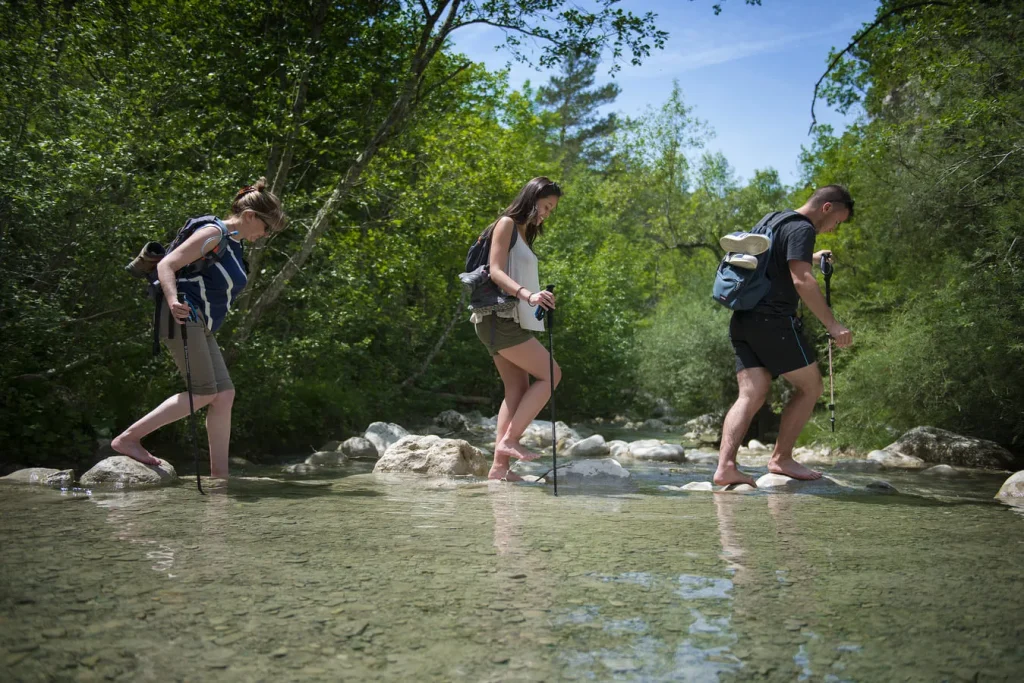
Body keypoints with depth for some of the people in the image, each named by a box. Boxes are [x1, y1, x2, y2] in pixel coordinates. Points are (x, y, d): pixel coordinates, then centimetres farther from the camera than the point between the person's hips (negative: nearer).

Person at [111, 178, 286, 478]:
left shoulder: (234, 244, 18)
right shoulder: (214, 233, -10)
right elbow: (166, 265, -18)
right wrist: (173, 302, -35)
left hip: (200, 327, 10)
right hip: (184, 317, -10)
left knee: (224, 394, 2)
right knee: (203, 393, -13)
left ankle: (219, 473, 2)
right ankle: (127, 439, -7)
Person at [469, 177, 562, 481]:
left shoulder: (523, 232, 23)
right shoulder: (506, 223, -3)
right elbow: (495, 270, -14)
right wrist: (528, 294, -30)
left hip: (508, 319, 9)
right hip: (499, 315, -9)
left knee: (518, 390, 3)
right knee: (550, 374, -11)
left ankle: (500, 466, -1)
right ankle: (509, 439, -11)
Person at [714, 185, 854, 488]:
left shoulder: (774, 222, 24)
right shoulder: (802, 228, -6)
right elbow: (802, 281, -18)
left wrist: (813, 257, 57)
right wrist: (832, 324, -18)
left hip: (742, 321, 9)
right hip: (773, 320, -9)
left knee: (751, 395, 1)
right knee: (810, 387, 5)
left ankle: (725, 466, -12)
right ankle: (781, 458, 6)